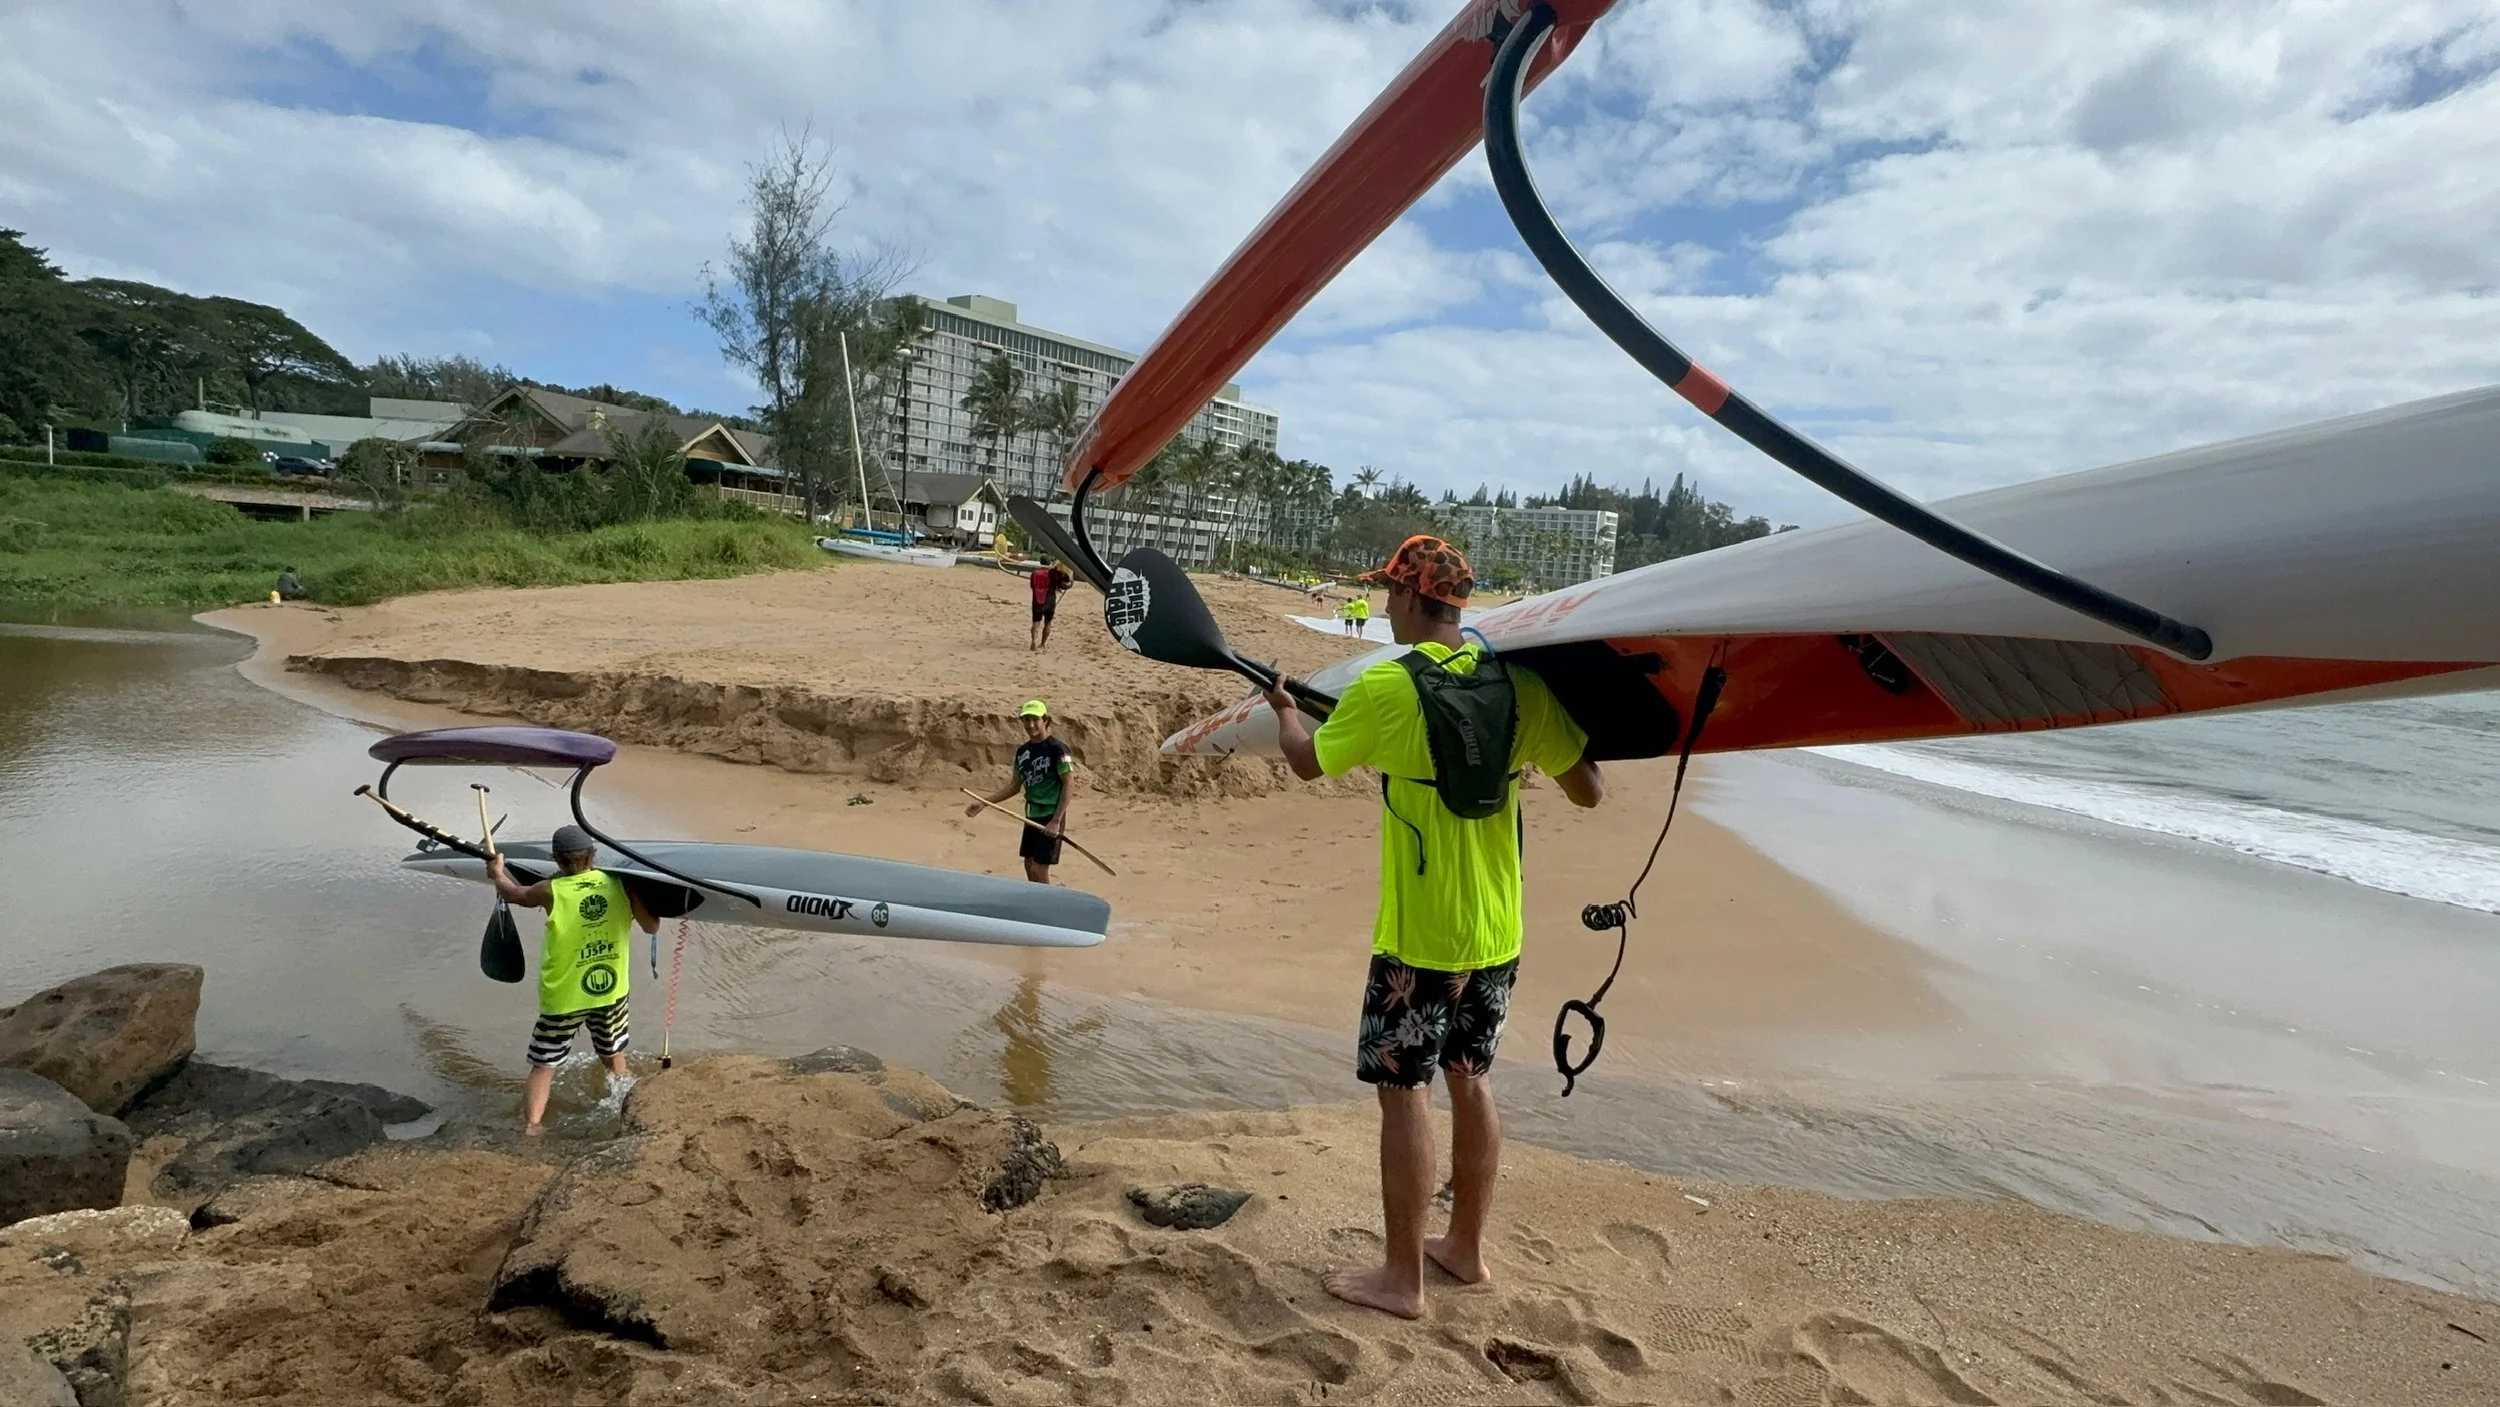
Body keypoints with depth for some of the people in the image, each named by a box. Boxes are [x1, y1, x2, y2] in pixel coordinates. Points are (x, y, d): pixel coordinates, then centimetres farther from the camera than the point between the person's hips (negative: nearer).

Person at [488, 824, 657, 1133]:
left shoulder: (552, 890, -14)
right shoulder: (619, 884, -10)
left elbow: (515, 894, 8)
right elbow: (651, 927, -2)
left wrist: (497, 873, 29)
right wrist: (641, 899, 17)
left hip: (563, 995, -3)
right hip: (611, 990, 3)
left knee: (544, 1066, 7)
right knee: (614, 1058, 24)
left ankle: (531, 1130, 0)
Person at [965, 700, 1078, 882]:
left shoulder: (1056, 749, -13)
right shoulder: (1022, 751, 9)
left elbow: (1069, 785, -16)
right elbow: (1014, 786, 17)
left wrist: (1056, 821, -21)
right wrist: (983, 803, 9)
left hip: (1051, 818, -7)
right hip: (1032, 816, 8)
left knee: (1039, 869, -8)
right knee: (1029, 866, 12)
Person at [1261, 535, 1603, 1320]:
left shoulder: (1386, 687, -16)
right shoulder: (1520, 684, -1)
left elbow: (1308, 763, 1)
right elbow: (1588, 792, 2)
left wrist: (1284, 710, 21)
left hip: (1418, 937, -6)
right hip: (1496, 932, 6)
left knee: (1404, 1091, 4)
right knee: (1471, 1082, 18)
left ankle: (1402, 1279, 15)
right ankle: (1466, 1248, 33)